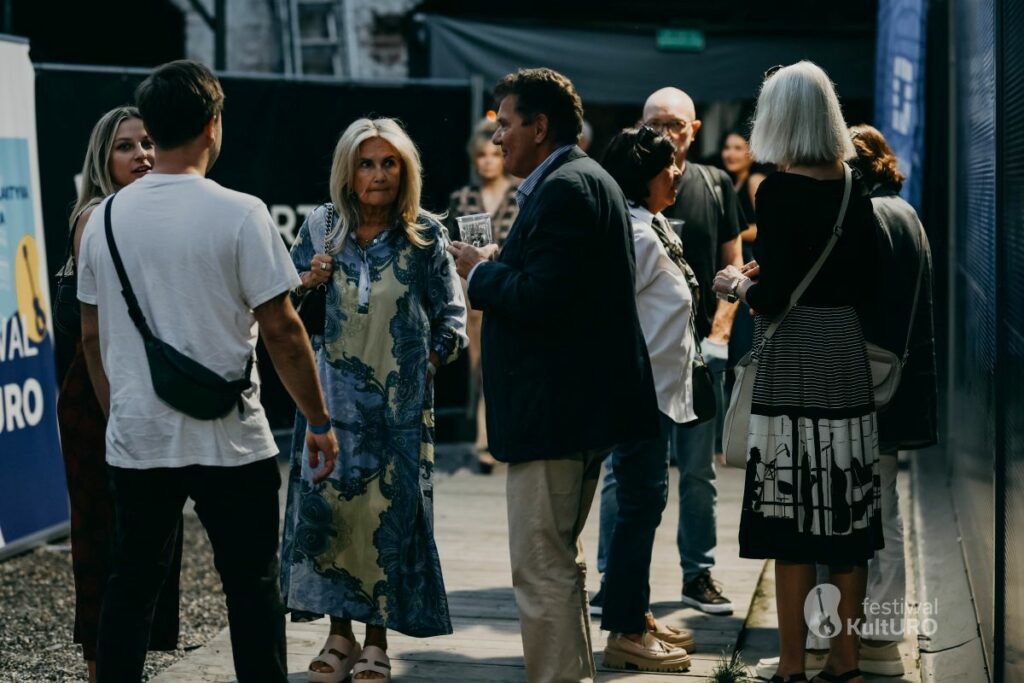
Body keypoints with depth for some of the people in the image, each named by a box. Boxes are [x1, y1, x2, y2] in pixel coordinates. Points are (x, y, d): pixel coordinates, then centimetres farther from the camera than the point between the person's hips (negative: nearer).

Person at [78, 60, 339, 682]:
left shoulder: (106, 217, 4)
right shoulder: (238, 213, -11)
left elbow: (92, 336, 10)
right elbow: (281, 331, -11)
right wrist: (321, 422, -2)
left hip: (135, 440, 4)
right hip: (230, 443, -4)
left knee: (131, 585, 12)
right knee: (253, 586, 4)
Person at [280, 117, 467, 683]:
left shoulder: (423, 235, -1)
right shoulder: (320, 228, 3)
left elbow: (451, 311, 8)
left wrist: (431, 359, -3)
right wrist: (307, 284, -10)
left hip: (399, 400, -1)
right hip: (333, 395, 2)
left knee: (389, 508, -3)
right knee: (326, 502, -3)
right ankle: (339, 632, 9)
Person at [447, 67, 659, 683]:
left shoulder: (564, 189, -17)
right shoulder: (586, 181, 17)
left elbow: (540, 299, -25)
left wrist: (481, 271, -9)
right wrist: (497, 270, 8)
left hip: (556, 410, -12)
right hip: (580, 402, 12)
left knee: (542, 569, -8)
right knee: (561, 559, 21)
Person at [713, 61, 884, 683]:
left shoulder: (780, 190, -11)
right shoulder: (854, 187, 6)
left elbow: (774, 295, -16)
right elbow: (866, 285, 11)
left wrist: (738, 283, 5)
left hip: (794, 363, -6)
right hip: (847, 357, 6)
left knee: (794, 517, -1)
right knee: (847, 515, 10)